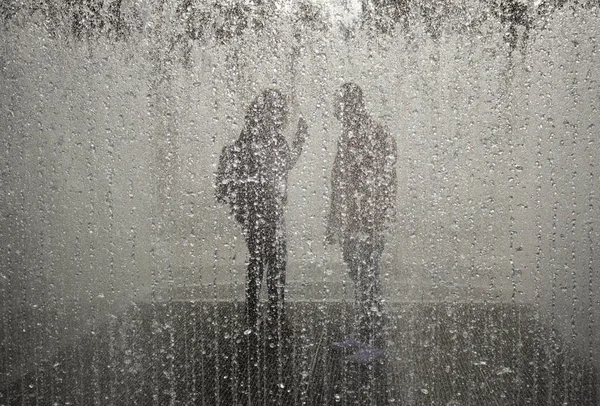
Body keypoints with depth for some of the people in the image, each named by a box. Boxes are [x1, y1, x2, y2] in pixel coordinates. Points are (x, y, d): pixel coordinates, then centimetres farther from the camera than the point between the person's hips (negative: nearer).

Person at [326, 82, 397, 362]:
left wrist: (376, 227, -21)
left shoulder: (377, 136, -12)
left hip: (367, 225, -9)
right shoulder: (348, 135, 15)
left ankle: (375, 344, 2)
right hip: (348, 224, 9)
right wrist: (334, 224, 20)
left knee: (367, 282, -5)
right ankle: (363, 335, 24)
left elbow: (384, 185, -17)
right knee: (359, 281, 14)